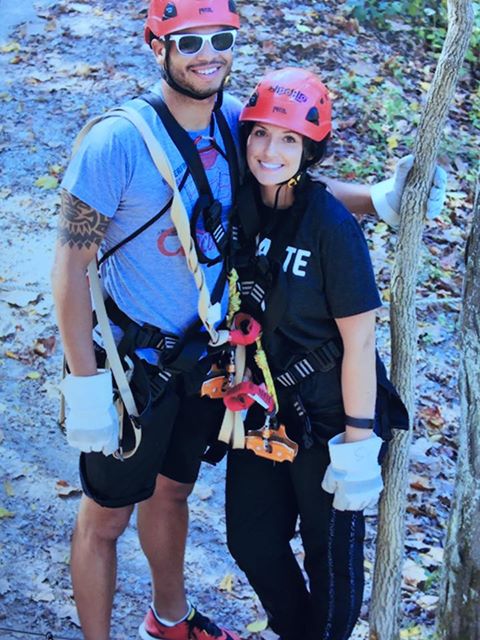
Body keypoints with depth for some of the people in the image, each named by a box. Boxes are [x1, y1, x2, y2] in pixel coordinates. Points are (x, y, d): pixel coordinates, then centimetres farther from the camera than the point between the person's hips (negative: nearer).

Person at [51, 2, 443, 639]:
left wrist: (376, 198, -8)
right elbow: (71, 264, -21)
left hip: (204, 355, 6)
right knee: (106, 516, 10)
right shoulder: (119, 141, -25)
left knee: (172, 490, 26)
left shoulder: (235, 121, -7)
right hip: (131, 365, -6)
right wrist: (86, 383, -20)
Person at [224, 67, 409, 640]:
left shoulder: (330, 225, -21)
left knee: (330, 553, 11)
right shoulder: (241, 206, -4)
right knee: (251, 539, 19)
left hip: (327, 416, -6)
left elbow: (359, 339, -18)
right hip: (262, 409, 6)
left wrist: (358, 443, -18)